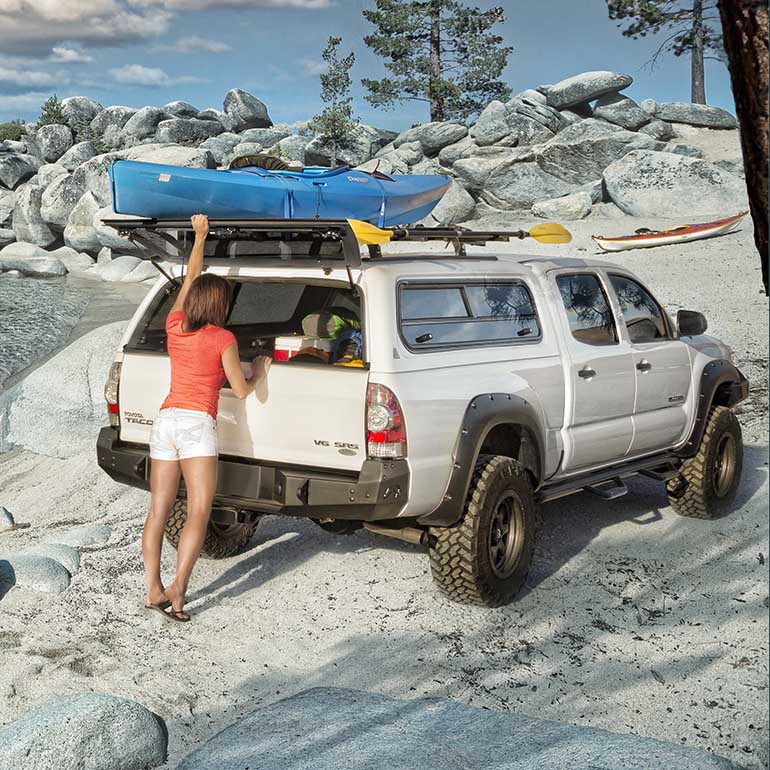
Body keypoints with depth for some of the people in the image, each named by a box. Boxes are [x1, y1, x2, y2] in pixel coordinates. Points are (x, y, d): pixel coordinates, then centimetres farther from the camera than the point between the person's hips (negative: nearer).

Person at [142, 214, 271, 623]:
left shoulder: (174, 326, 10)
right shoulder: (222, 339, -3)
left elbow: (190, 278, 25)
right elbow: (242, 391, 1)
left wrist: (200, 235, 34)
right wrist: (259, 371, 22)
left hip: (166, 419, 5)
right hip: (196, 424, -5)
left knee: (158, 510, 6)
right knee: (198, 513, -6)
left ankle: (153, 589, 3)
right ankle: (177, 588, -17)